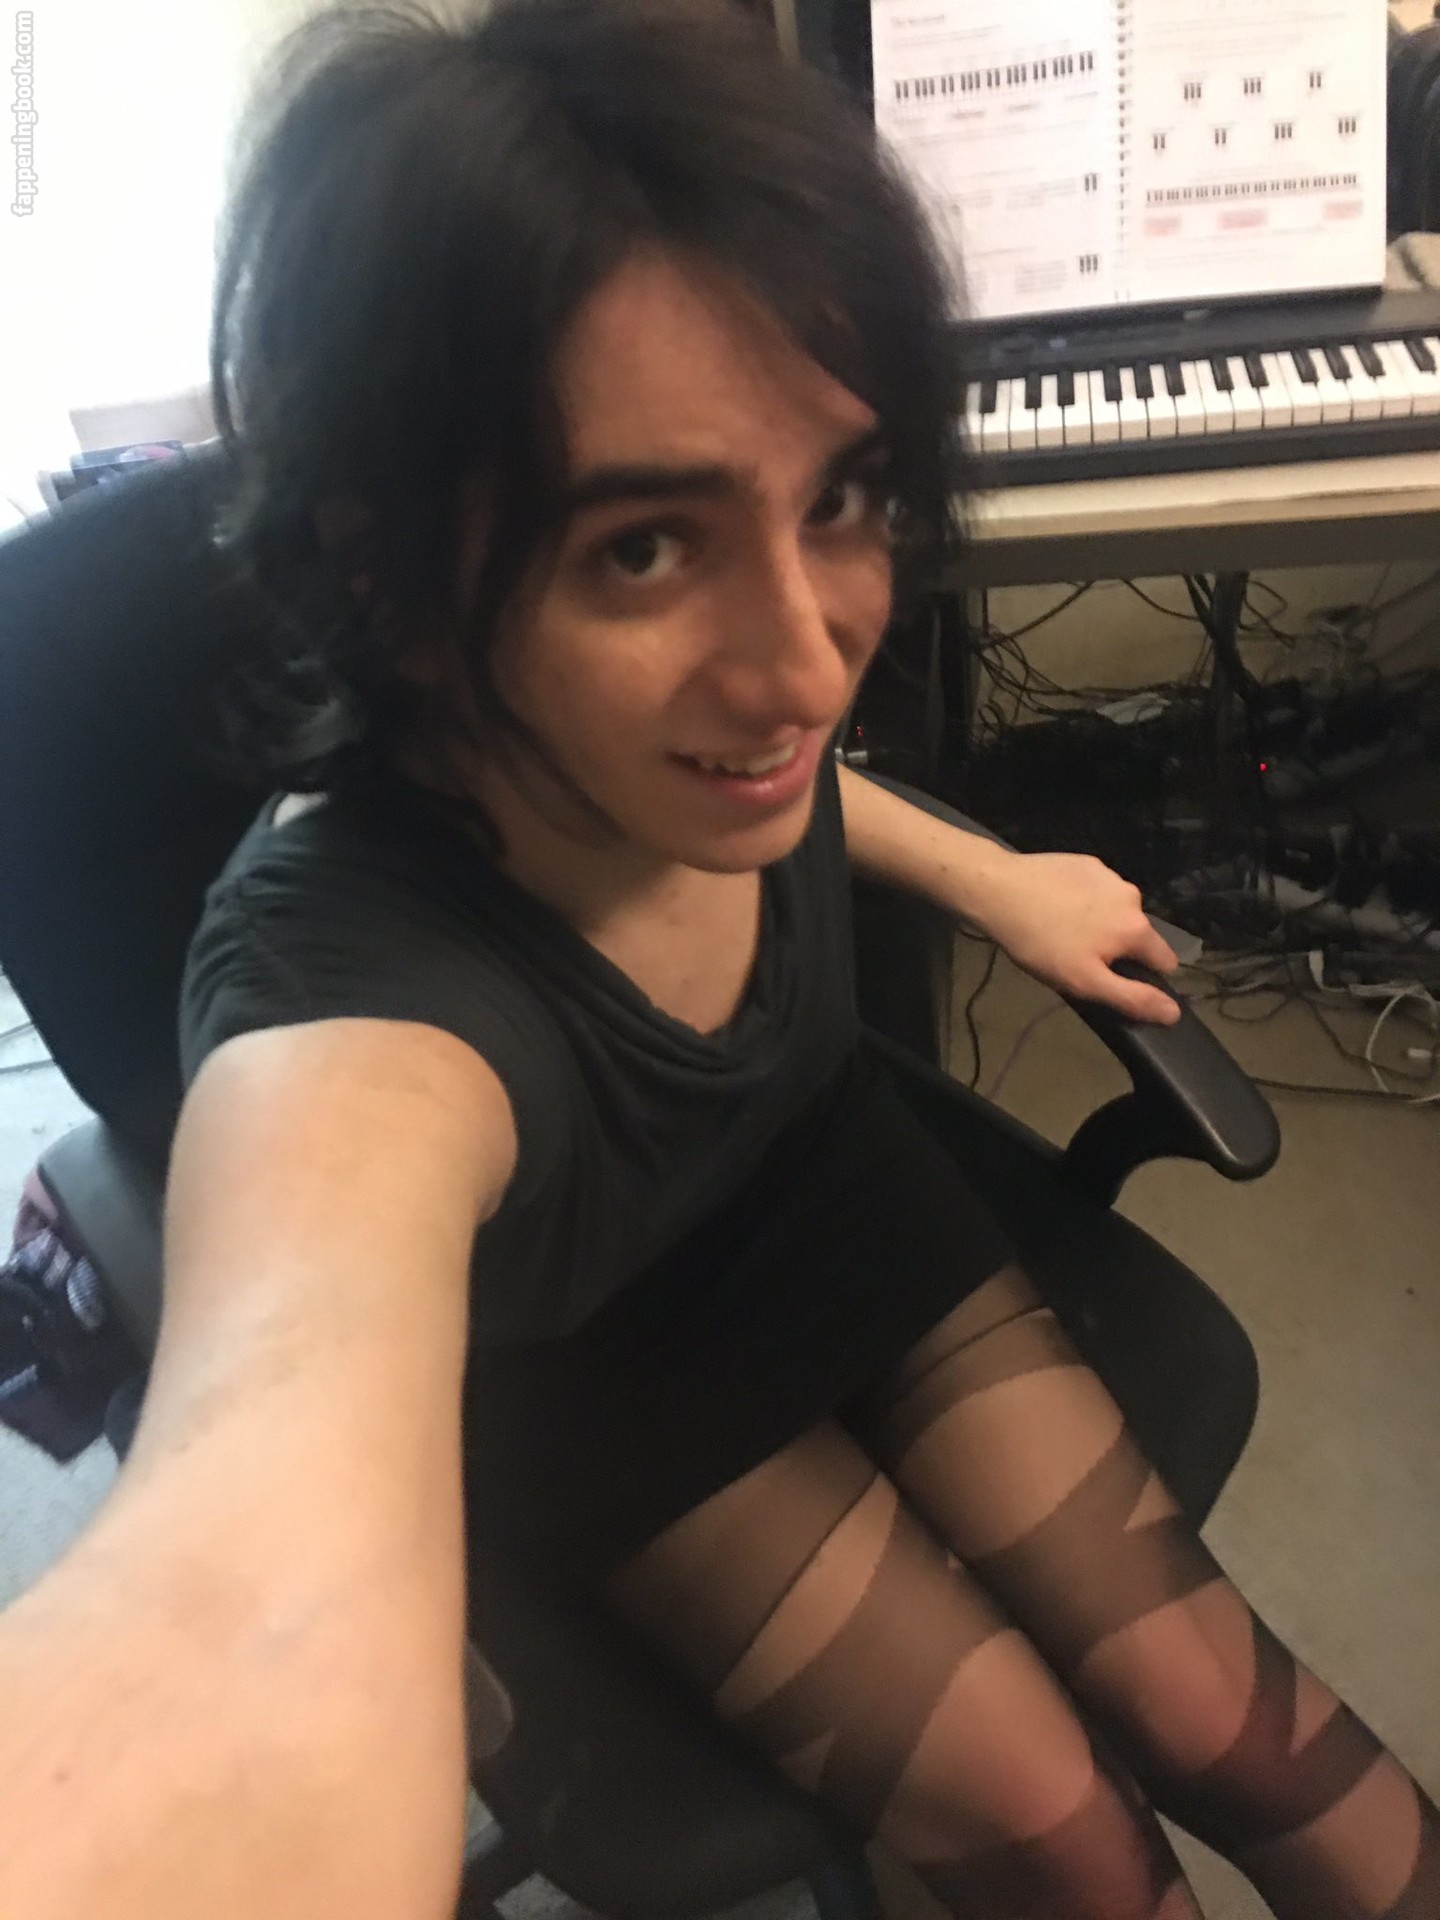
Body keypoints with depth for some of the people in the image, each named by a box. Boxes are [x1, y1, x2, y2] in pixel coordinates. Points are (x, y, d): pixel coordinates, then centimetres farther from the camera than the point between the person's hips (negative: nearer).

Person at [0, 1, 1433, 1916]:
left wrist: (989, 878, 1)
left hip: (830, 1178, 4)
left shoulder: (689, 697, -25)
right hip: (574, 1359, -4)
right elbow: (267, 1605, -65)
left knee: (1213, 1708, 1)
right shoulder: (354, 985, -44)